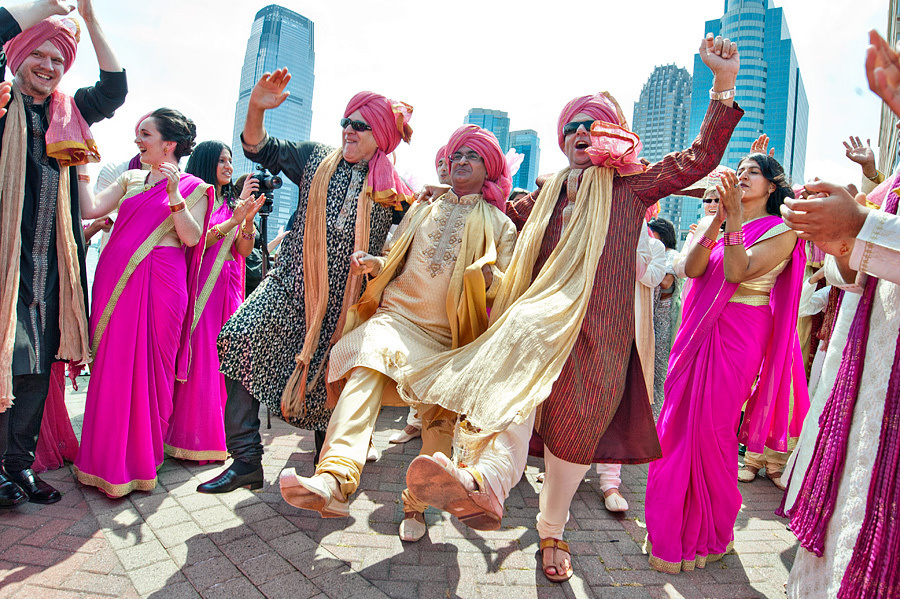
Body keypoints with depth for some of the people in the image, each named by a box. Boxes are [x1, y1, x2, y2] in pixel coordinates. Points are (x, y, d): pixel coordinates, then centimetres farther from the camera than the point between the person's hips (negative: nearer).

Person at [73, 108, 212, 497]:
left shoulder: (192, 187, 3)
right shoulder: (130, 179, 17)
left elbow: (192, 238, -8)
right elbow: (90, 209, 6)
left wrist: (174, 197, -18)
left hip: (159, 282, -5)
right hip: (116, 276, 5)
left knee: (148, 366, -2)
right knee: (111, 362, 5)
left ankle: (140, 459, 12)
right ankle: (108, 456, 17)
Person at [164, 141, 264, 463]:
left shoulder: (233, 203, 18)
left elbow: (244, 250, 9)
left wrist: (249, 218, -6)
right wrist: (233, 221, -15)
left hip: (228, 288, 5)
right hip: (200, 285, -5)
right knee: (199, 355, -7)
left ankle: (219, 432, 10)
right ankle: (193, 435, 1)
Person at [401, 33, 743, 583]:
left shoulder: (633, 184, 12)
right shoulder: (549, 193, 23)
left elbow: (700, 158, 2)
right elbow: (506, 215, 39)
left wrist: (724, 82, -5)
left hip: (600, 331, -1)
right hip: (541, 316, 2)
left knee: (575, 432, 2)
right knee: (517, 377, -33)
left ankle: (553, 532, 23)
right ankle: (488, 481, -55)